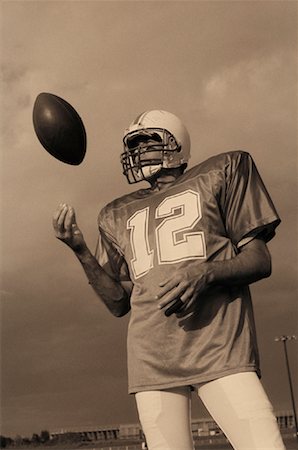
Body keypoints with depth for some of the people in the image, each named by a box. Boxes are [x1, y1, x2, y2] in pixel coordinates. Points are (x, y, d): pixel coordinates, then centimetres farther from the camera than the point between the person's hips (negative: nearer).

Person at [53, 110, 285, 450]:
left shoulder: (219, 175, 12)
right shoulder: (118, 216, 22)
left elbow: (260, 260, 5)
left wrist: (206, 272, -15)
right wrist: (80, 250, 6)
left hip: (219, 346, -3)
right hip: (152, 358, 4)